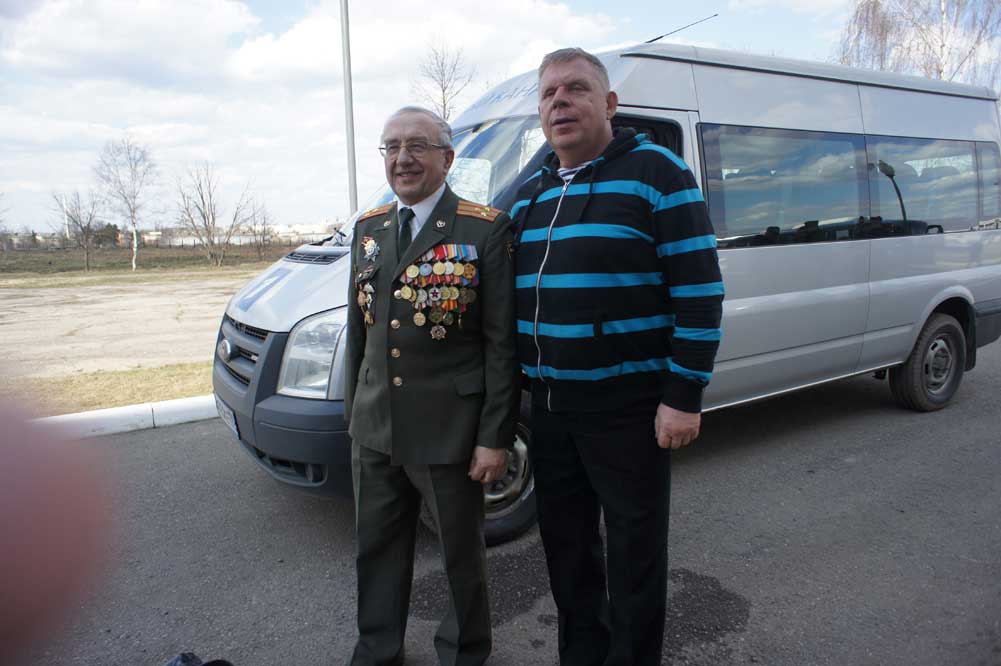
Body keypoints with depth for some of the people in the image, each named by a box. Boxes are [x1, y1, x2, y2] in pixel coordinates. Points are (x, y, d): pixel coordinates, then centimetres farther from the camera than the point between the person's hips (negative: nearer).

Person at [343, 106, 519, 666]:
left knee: (462, 552, 14)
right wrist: (355, 414, 16)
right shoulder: (369, 228, 9)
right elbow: (359, 330, 14)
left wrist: (495, 437, -14)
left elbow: (502, 342, -12)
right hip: (375, 430, 6)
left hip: (449, 432, -5)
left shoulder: (486, 230, -10)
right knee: (377, 546, 20)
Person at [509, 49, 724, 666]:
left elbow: (700, 291, -13)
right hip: (549, 406, 7)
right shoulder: (529, 194, 12)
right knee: (565, 545, 20)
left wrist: (683, 397, -16)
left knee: (634, 552, 8)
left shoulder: (656, 172, -8)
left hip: (628, 407, -6)